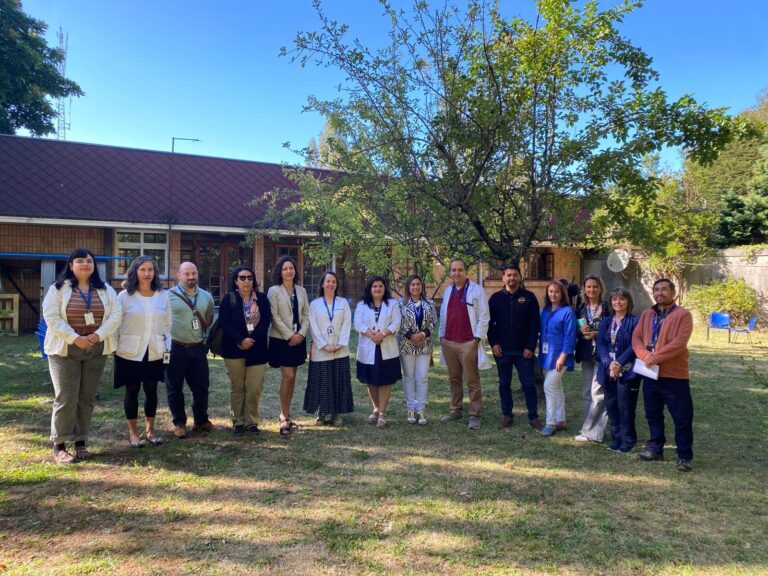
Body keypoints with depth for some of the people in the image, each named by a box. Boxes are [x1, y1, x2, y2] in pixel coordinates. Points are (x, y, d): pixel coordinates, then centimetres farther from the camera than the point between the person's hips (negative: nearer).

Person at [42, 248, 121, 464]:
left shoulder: (105, 290, 7)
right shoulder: (58, 288, -1)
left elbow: (115, 315, 0)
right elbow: (51, 316, -10)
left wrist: (97, 336, -13)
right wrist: (75, 338, -17)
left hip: (96, 350, 3)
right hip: (65, 350, -3)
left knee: (87, 398, 7)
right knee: (66, 398, -4)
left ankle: (80, 442, 18)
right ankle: (59, 446, 7)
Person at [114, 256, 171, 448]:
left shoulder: (163, 296, 4)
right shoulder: (124, 296, -3)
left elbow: (168, 325, 7)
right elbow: (116, 325, -1)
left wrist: (168, 346, 1)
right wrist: (114, 348, -5)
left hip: (154, 353, 2)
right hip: (130, 352, -2)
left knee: (151, 390, 10)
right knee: (132, 390, 7)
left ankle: (149, 429, 26)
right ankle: (133, 432, 21)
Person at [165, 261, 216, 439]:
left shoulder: (206, 296, 8)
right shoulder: (168, 296, -6)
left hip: (198, 348, 4)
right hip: (175, 349, -4)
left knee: (201, 386, 10)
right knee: (175, 388, 6)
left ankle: (201, 420, 27)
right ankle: (179, 423, 21)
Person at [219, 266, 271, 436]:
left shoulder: (262, 298, 7)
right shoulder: (228, 298, 2)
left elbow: (266, 321, -2)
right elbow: (224, 323, -7)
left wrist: (252, 339, -14)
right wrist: (241, 340, -17)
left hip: (257, 349, 1)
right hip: (234, 349, -1)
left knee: (254, 388, -1)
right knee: (237, 387, 6)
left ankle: (252, 422, 12)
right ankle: (238, 422, 16)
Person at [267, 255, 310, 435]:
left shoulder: (301, 290, 8)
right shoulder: (274, 291, -5)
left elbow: (306, 315, 7)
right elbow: (275, 316, -10)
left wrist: (301, 334, -7)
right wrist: (289, 335, -14)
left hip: (298, 339, 5)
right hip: (281, 339, -5)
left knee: (291, 377, 8)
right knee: (288, 376, -9)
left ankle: (285, 414, 18)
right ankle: (285, 417, 0)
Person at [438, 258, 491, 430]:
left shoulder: (477, 290, -4)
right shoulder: (448, 291, 14)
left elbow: (484, 316, -6)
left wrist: (478, 338, -12)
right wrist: (442, 336, 12)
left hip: (469, 343, -5)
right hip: (449, 343, 6)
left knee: (472, 381, -1)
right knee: (454, 379, 13)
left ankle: (474, 415, 4)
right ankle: (456, 410, 23)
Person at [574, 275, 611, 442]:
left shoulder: (607, 308, -4)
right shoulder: (581, 308, 10)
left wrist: (597, 333, -17)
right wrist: (581, 331, -9)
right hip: (586, 353, 6)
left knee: (597, 393, -7)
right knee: (587, 392, 9)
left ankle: (591, 432, -2)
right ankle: (592, 428, 19)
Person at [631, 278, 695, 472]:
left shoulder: (683, 315, -7)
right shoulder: (646, 315, 12)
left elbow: (679, 343, -19)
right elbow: (636, 337, 3)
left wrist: (655, 358, -21)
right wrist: (645, 356, -15)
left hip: (675, 376, -6)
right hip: (650, 374, 6)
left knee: (682, 418, 2)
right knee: (653, 415, 16)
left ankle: (685, 456, 12)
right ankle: (655, 448, 29)